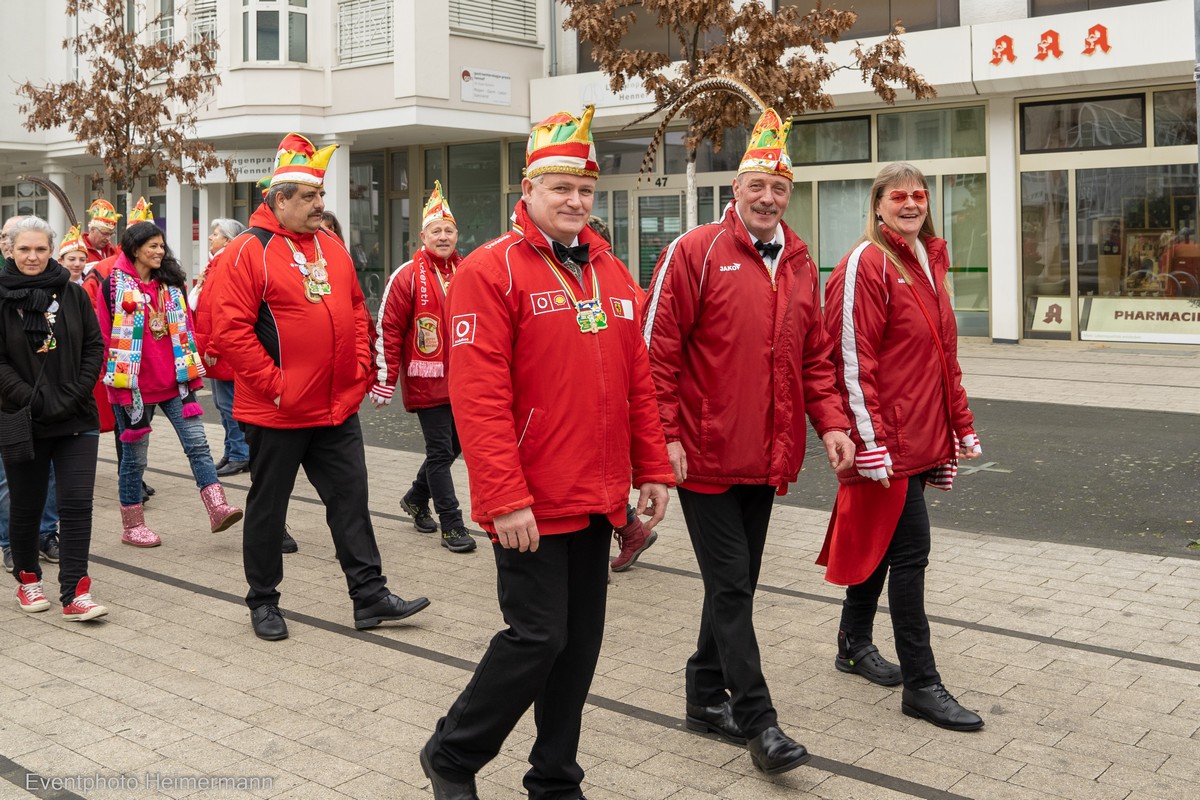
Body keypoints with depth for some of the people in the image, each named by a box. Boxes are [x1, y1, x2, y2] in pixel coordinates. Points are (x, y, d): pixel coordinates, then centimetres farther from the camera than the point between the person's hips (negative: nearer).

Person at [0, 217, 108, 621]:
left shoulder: (73, 294, 4)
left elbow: (94, 347, 3)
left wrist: (74, 395, -8)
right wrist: (33, 400, -16)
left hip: (76, 421, 1)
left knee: (77, 504, -4)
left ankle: (75, 594, -1)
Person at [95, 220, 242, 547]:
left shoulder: (171, 284, 10)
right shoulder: (114, 285, -5)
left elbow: (186, 329, 14)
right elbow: (105, 337, -6)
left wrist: (191, 371, 9)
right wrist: (118, 384, -9)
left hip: (174, 382, 4)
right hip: (133, 385, -4)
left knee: (197, 443, -5)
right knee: (135, 455, 6)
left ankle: (217, 508, -7)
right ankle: (132, 526, 18)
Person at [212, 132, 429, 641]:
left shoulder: (331, 247, 10)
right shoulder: (250, 251, -11)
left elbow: (356, 310, 18)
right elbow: (230, 329, -16)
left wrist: (360, 368, 7)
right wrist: (274, 384, -17)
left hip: (338, 409, 6)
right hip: (276, 413, -6)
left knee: (351, 500, 9)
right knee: (267, 506, 9)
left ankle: (370, 596, 18)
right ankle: (263, 601, 24)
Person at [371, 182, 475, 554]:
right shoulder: (407, 276, -8)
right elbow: (387, 330, -9)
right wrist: (384, 381, -11)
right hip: (427, 380, -6)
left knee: (453, 445, 15)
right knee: (440, 450, -2)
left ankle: (416, 497, 39)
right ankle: (452, 525, 7)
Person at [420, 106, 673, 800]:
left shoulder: (612, 272, 11)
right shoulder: (491, 270, -10)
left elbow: (637, 381, 15)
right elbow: (479, 396, -16)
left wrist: (652, 470, 11)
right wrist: (505, 499, -20)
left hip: (598, 500, 7)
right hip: (532, 506, -7)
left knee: (581, 640, 13)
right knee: (540, 637, -3)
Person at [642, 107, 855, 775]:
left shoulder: (801, 264, 11)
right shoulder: (696, 252, -9)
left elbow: (815, 356, 15)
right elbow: (659, 350, -11)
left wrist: (831, 422, 3)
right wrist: (666, 434, -15)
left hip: (766, 456, 7)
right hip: (706, 453, -6)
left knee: (737, 581, 15)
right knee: (733, 584, -2)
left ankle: (707, 697, 31)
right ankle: (757, 719, 6)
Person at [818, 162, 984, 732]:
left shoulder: (928, 262, 14)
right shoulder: (866, 265, -12)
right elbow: (851, 359, -18)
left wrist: (960, 424, 17)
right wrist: (870, 441, -21)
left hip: (921, 435, 9)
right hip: (887, 438, -9)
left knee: (878, 539, 19)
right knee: (910, 551, -6)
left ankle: (855, 644, 36)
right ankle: (920, 685, 3)